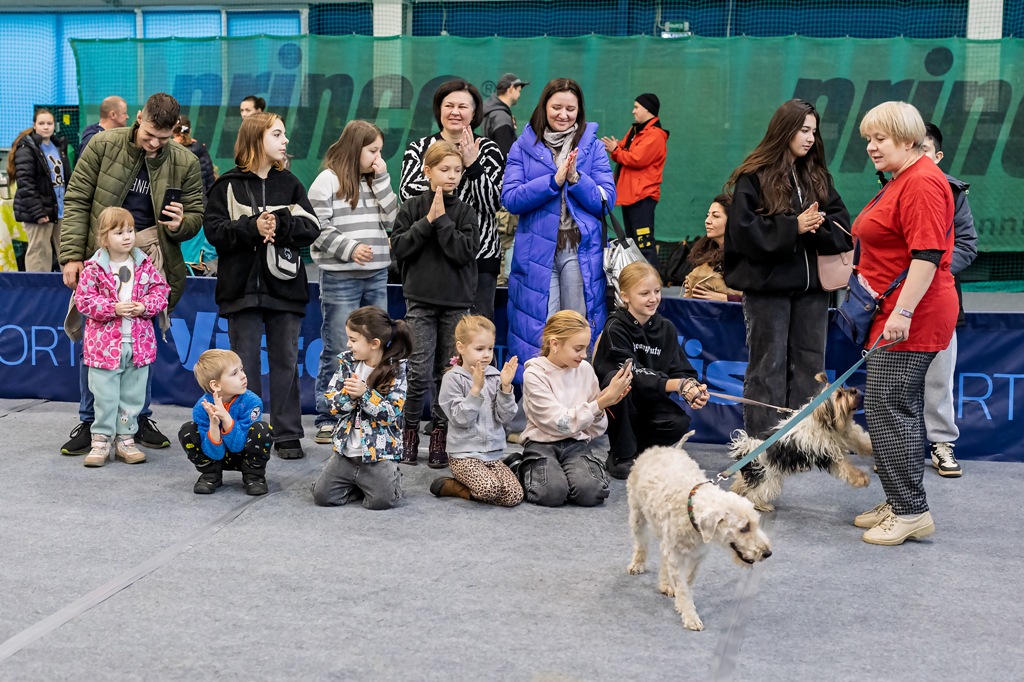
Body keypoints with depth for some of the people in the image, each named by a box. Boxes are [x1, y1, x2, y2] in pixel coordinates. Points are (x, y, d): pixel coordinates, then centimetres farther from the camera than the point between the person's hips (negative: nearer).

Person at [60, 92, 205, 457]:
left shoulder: (185, 163, 0)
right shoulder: (103, 146, -4)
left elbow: (196, 215, 9)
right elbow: (77, 201, -3)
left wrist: (180, 224, -17)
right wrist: (72, 256, -11)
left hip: (149, 259, 1)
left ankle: (141, 418, 22)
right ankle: (89, 422, 15)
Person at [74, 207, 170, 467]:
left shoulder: (145, 265, 3)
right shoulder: (94, 269, -6)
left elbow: (161, 290, 5)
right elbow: (83, 300, -8)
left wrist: (145, 306, -12)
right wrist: (113, 308, -18)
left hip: (139, 345, 3)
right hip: (105, 344, -3)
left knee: (133, 396, 10)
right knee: (105, 396, 2)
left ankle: (125, 439, 22)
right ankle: (101, 441, 12)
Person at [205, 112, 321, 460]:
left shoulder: (289, 183, 9)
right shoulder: (228, 184, 2)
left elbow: (311, 228, -1)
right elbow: (214, 230, -7)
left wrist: (277, 226, -17)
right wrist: (252, 227, -18)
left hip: (284, 285, 2)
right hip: (243, 285, -2)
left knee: (286, 360, 6)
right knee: (246, 362, 4)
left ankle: (287, 435, 13)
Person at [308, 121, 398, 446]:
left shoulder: (374, 182, 16)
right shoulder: (328, 180, -4)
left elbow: (391, 219, 5)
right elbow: (318, 227, -10)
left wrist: (381, 179, 1)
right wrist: (349, 248, -19)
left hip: (376, 276, 6)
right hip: (340, 277, -6)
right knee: (338, 351, -2)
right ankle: (327, 420, 5)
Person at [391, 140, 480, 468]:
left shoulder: (464, 211, 2)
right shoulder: (412, 208, 3)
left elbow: (465, 251, -11)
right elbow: (399, 247, -7)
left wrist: (442, 219, -14)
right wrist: (427, 221, -12)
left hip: (456, 302, 1)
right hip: (420, 300, -1)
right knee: (420, 371, -7)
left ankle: (441, 434, 15)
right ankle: (410, 429, 10)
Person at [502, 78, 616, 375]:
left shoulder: (593, 147, 8)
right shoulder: (523, 147, 7)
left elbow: (606, 199, 1)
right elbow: (510, 198, -4)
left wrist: (575, 178, -15)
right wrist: (554, 180, -14)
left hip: (582, 250, 0)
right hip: (537, 250, 0)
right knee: (538, 331, -1)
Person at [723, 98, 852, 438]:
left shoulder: (818, 177, 12)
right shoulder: (754, 177, -5)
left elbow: (843, 227, 7)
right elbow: (743, 230, -13)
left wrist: (818, 225, -13)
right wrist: (793, 227, -16)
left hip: (812, 285, 6)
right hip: (768, 284, -6)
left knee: (809, 366, 9)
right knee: (768, 366, 1)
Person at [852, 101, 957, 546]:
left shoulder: (922, 182, -14)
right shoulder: (900, 181, 19)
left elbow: (927, 254, -22)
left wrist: (902, 311, -26)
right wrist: (870, 282, 29)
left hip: (909, 319, -11)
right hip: (894, 313, 11)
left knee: (888, 408, -10)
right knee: (901, 409, 13)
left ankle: (911, 511, -4)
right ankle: (900, 505, 19)